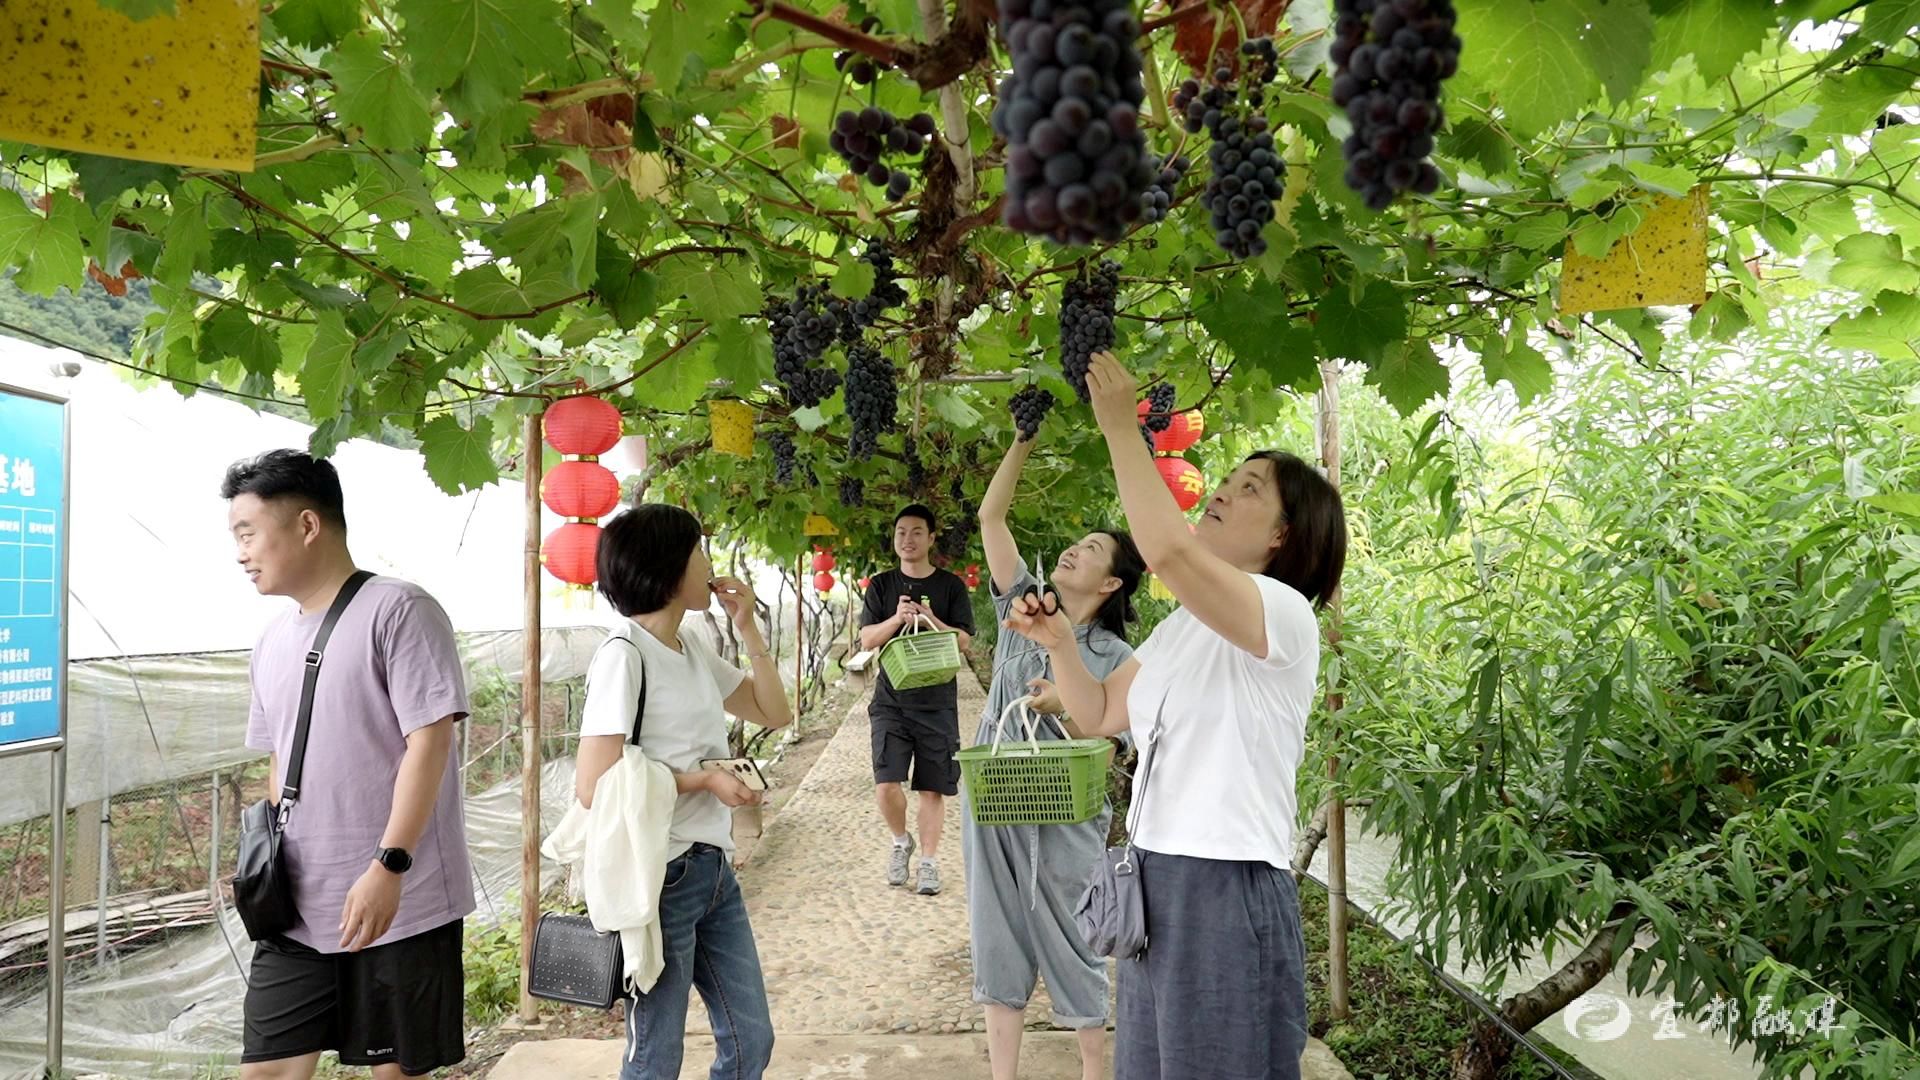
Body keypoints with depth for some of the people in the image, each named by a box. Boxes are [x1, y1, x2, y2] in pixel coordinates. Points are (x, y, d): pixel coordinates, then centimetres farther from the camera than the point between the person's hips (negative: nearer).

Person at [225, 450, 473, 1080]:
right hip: (297, 908, 6)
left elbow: (429, 741, -17)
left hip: (402, 904, -6)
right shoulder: (271, 644, 12)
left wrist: (388, 867, -21)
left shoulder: (398, 611, -11)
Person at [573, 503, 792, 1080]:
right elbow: (593, 785, -21)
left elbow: (773, 712, 14)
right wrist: (703, 778, -17)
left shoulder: (694, 649, 8)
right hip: (659, 877, -8)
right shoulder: (624, 654, -16)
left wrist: (747, 626, 6)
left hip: (712, 870, 8)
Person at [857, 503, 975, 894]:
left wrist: (930, 620, -19)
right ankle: (901, 841, 18)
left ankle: (929, 861, 19)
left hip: (938, 702, -1)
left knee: (933, 789, 3)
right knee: (886, 785, -10)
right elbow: (867, 639, 2)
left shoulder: (951, 586, 3)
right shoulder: (881, 586, 7)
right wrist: (897, 619, -16)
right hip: (891, 700, 1)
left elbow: (964, 641, -2)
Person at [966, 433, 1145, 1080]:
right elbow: (990, 517, 0)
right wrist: (1025, 440, -5)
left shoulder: (1115, 657, -4)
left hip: (1063, 818, -3)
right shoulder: (1024, 606, 4)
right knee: (997, 940, 10)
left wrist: (1066, 708, -21)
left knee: (1070, 946, 6)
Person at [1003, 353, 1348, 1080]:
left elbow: (1168, 552, -31)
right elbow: (1097, 715, 18)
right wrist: (1060, 644, 0)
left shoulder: (1285, 613, -13)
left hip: (1230, 889, -8)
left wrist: (1121, 427, -22)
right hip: (1153, 880, 8)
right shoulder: (1182, 625, 15)